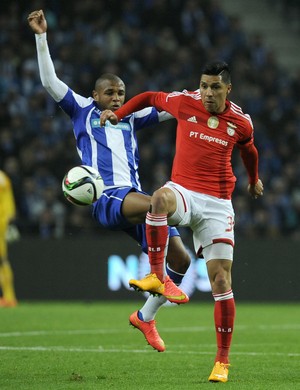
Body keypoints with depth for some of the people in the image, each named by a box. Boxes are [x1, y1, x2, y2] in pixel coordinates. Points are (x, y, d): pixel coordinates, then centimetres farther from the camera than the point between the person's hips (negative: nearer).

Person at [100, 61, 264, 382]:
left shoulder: (241, 122, 2)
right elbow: (149, 97, 17)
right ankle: (156, 276, -35)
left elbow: (248, 150, 24)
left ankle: (222, 360, 4)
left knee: (221, 281, -5)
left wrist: (254, 181, 40)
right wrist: (118, 114, 6)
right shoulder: (184, 103, -2)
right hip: (183, 191, -1)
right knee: (160, 198, -41)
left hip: (217, 203, 1)